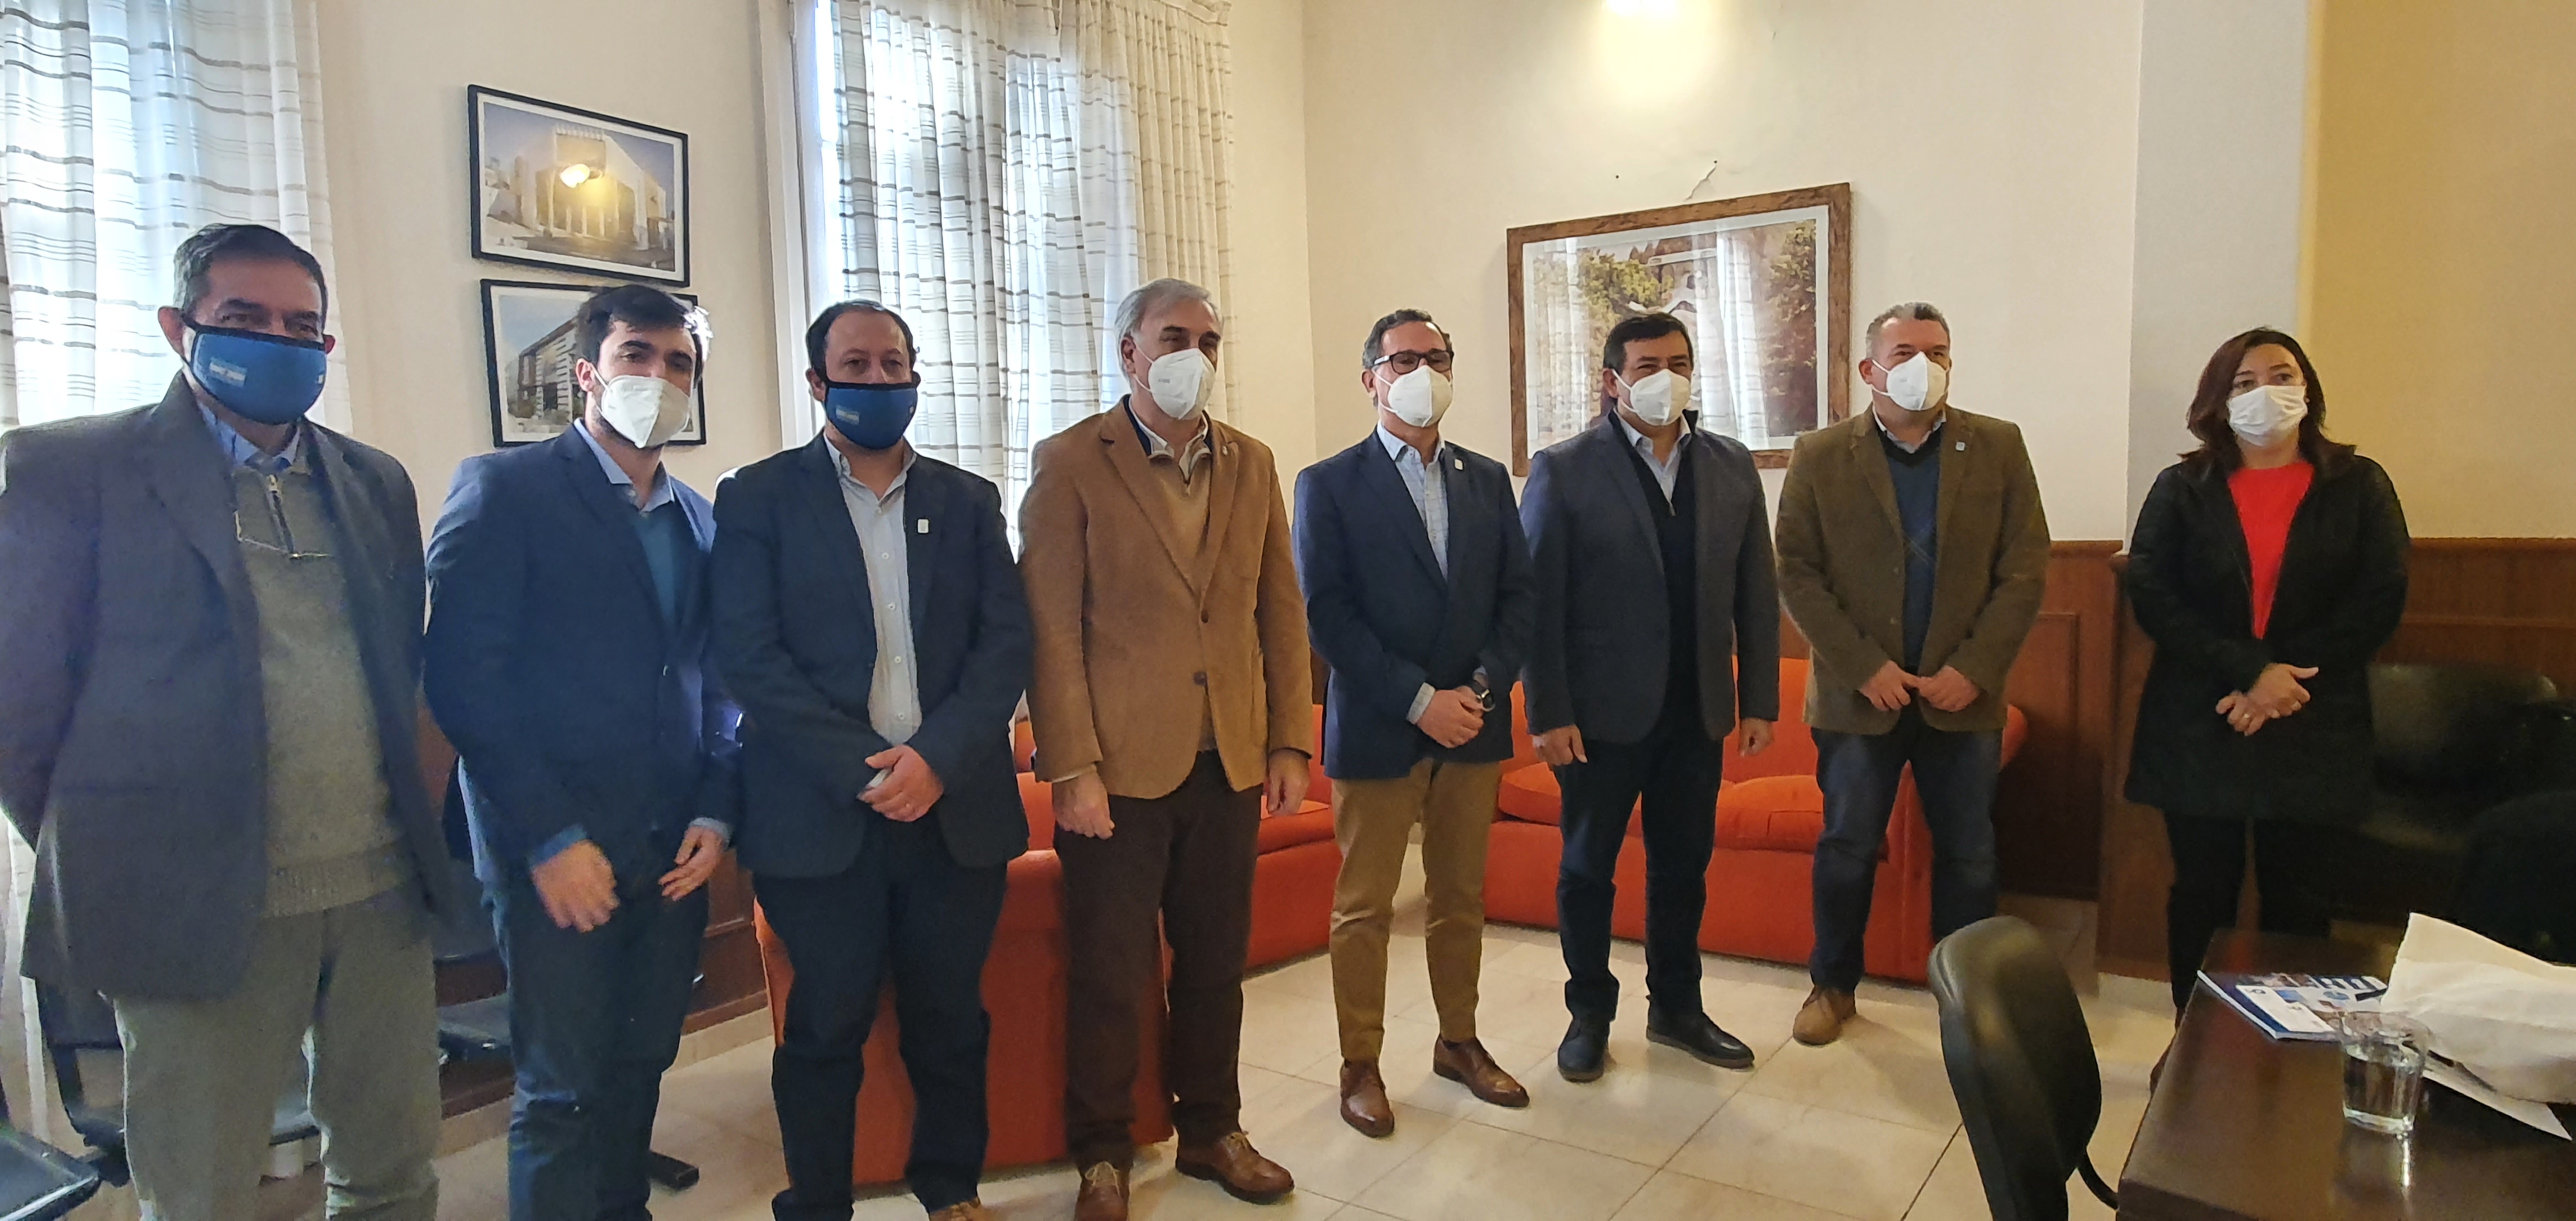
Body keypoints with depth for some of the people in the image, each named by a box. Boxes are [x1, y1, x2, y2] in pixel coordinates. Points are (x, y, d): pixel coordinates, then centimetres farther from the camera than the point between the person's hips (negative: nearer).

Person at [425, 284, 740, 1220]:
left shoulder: (701, 521, 13)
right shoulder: (504, 489, -4)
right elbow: (463, 678, -11)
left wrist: (715, 813, 0)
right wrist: (551, 838, -15)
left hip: (672, 855, 5)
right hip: (560, 858, -5)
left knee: (639, 1072, 14)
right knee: (562, 1094, 3)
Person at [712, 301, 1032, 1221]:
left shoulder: (968, 500, 11)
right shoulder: (759, 497, 3)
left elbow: (1006, 644, 3)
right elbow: (749, 655, -6)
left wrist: (936, 757, -12)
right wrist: (864, 768, -15)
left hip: (955, 806, 3)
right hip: (820, 816, -2)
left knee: (952, 1017, 11)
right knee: (827, 1027, 8)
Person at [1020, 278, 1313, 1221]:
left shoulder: (1251, 465, 9)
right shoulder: (1070, 464, -5)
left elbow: (1281, 611, 10)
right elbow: (1052, 630, -10)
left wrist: (1290, 744, 5)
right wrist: (1071, 769, -14)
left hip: (1231, 761, 4)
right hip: (1119, 765, -4)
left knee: (1216, 961, 15)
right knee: (1109, 973, 8)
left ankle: (1211, 1131, 34)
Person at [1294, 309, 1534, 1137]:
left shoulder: (1487, 480, 10)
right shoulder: (1329, 485, -3)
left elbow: (1516, 596, 6)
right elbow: (1327, 614, -11)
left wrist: (1483, 688, -9)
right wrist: (1419, 699, -16)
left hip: (1473, 726, 4)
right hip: (1377, 729, -4)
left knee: (1463, 897, 15)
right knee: (1364, 907, 5)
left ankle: (1459, 1042, 32)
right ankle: (1360, 1064, 20)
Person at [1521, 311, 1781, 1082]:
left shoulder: (1732, 466, 6)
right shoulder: (1564, 470, -7)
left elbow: (1756, 593, 7)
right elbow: (1540, 600, -10)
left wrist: (1760, 700, 4)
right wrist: (1549, 714, -13)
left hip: (1697, 710, 4)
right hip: (1603, 711, -4)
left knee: (1684, 867, 15)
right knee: (1588, 868, 9)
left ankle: (1676, 1009, 32)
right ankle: (1590, 1014, 26)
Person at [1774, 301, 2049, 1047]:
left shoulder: (1999, 448, 2)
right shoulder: (1819, 457, -1)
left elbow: (2026, 569, 0)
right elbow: (1798, 573, -4)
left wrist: (1974, 668, -10)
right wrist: (1864, 667, -12)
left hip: (1964, 694, 1)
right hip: (1858, 695, -1)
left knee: (1969, 854, 11)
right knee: (1847, 848, 9)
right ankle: (1833, 985, 25)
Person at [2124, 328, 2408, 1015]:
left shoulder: (2358, 485, 4)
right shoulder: (2181, 489, 3)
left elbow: (2380, 600, -3)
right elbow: (2151, 596, -6)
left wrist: (2286, 684, -13)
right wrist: (2252, 668, -16)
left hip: (2314, 731, 0)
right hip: (2199, 727, 0)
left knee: (2299, 901, 7)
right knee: (2202, 894, 7)